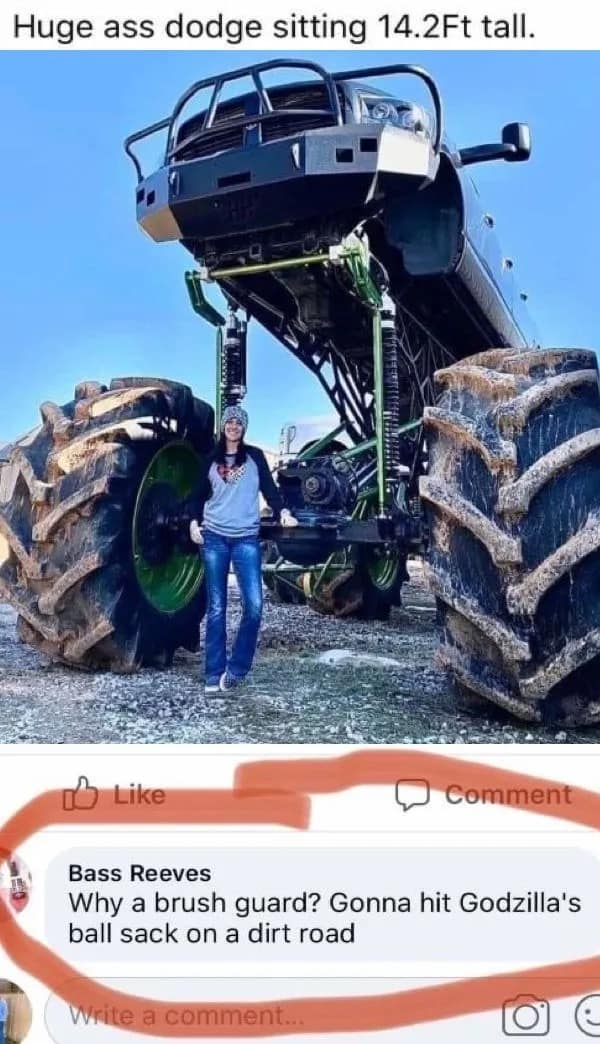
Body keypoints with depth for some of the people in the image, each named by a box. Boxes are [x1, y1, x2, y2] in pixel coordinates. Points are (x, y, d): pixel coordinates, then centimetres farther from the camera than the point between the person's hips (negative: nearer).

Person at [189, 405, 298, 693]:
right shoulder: (211, 459, 11)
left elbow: (269, 488, 2)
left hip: (246, 538, -1)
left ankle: (235, 668, 3)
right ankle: (214, 674, 8)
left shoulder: (255, 456, 7)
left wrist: (282, 511, -15)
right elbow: (201, 495, 17)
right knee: (216, 608, 2)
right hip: (214, 537, 1)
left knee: (254, 605, -12)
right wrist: (194, 522, 3)